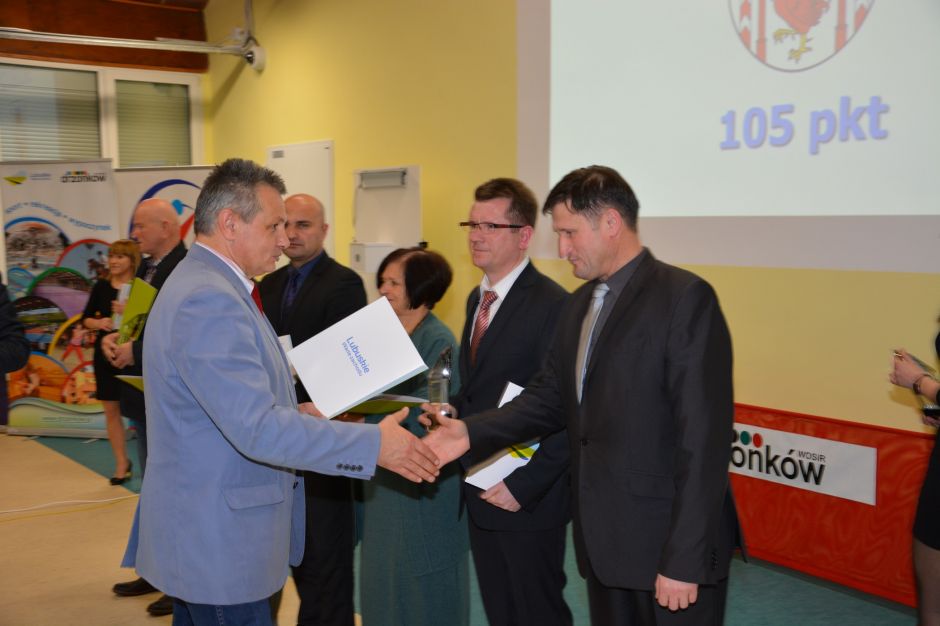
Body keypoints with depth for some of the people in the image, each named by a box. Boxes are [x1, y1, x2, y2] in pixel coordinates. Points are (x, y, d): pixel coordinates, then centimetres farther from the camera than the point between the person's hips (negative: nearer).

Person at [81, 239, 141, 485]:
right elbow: (86, 318, 11)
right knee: (111, 410, 8)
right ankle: (122, 463, 21)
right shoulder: (101, 287, 6)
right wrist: (97, 323, -10)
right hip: (105, 352, 5)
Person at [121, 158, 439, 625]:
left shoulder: (201, 284, 11)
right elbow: (257, 429, -28)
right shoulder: (209, 301, -23)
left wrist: (294, 415, 11)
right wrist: (373, 444, -24)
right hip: (218, 539, -10)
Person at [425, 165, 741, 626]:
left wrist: (684, 561, -19)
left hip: (666, 545, -7)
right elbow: (548, 398, 13)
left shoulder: (684, 298, -14)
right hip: (603, 541, 7)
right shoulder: (578, 306, 13)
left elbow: (704, 439, -18)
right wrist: (472, 433, -2)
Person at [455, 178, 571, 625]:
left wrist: (523, 486, -20)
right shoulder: (477, 298, 10)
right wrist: (452, 412, -2)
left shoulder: (552, 305, -18)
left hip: (528, 502, -8)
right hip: (481, 495, 8)